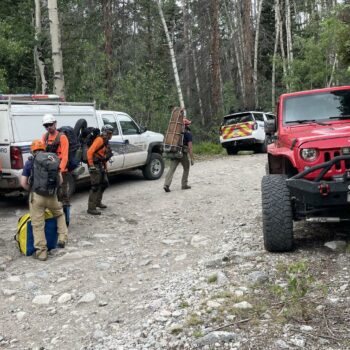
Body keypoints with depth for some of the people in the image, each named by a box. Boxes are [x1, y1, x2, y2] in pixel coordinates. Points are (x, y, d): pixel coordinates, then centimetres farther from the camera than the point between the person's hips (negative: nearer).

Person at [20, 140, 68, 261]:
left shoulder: (30, 162, 3)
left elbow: (23, 183, 0)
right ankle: (62, 239, 19)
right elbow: (60, 180, 12)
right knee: (60, 214, 29)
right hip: (52, 195, 3)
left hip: (36, 196, -2)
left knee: (38, 225, 4)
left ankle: (41, 252, 7)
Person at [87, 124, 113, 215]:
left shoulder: (105, 142, 17)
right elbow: (89, 152, -22)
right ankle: (91, 208, -7)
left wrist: (105, 167, 19)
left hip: (101, 166, 10)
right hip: (95, 166, -10)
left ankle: (98, 202, 35)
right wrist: (91, 166, -23)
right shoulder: (99, 140, -13)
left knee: (104, 183, 19)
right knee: (95, 186, -11)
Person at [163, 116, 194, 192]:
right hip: (183, 154, -4)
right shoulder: (188, 133, -5)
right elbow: (190, 147, -10)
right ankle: (184, 184, 19)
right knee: (186, 168, 17)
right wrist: (192, 158, -9)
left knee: (171, 169, -1)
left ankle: (166, 185, -16)